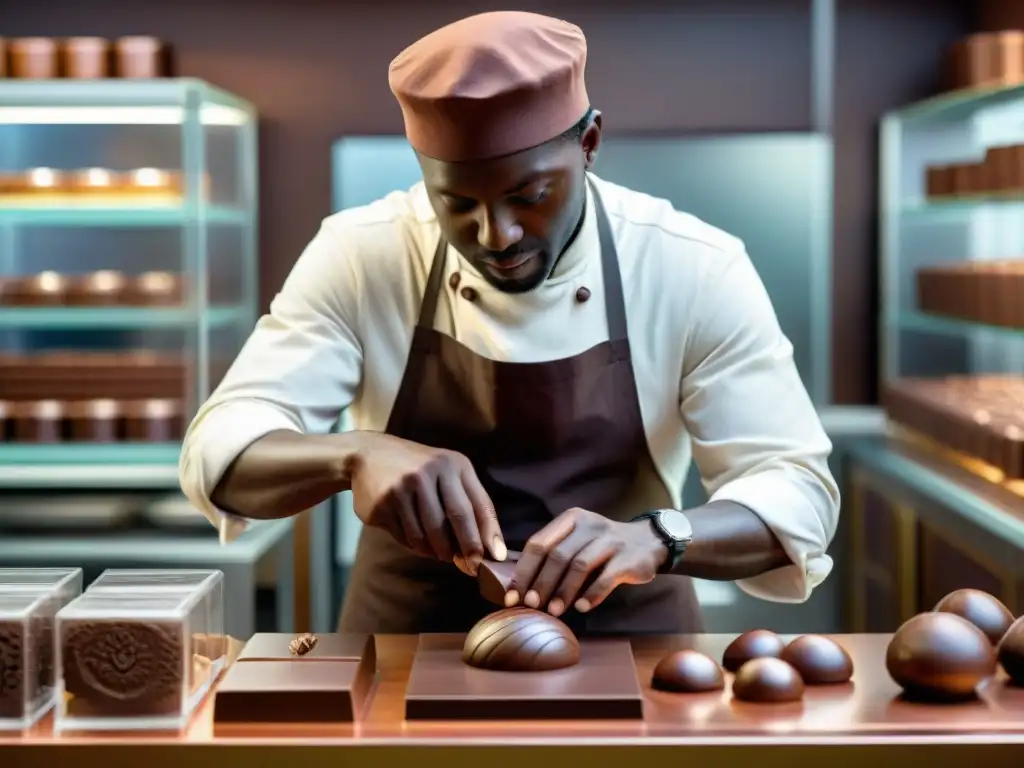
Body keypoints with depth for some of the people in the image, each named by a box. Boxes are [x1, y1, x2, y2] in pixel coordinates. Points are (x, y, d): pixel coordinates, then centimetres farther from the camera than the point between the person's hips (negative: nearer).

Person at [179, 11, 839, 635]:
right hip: (410, 639, 0)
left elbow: (799, 494, -13)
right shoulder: (361, 257, -10)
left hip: (622, 637, 0)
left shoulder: (695, 270, -12)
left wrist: (654, 539, -32)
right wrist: (356, 455, -32)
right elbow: (219, 451, -12)